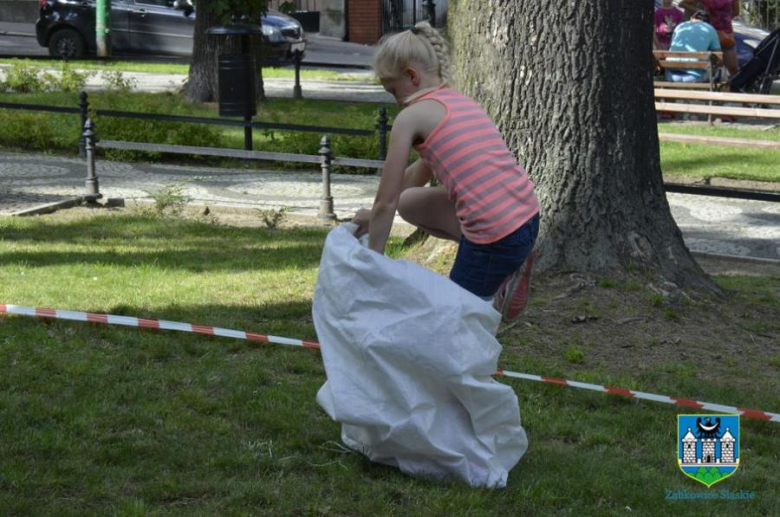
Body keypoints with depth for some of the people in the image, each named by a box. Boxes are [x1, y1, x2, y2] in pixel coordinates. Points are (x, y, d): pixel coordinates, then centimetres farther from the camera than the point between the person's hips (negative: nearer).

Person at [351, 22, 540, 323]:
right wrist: (375, 215, 33)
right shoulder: (460, 102, 18)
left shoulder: (412, 115, -6)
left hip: (496, 237, -7)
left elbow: (386, 202, -1)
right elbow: (420, 172, 30)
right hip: (528, 216, 7)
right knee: (410, 203, 23)